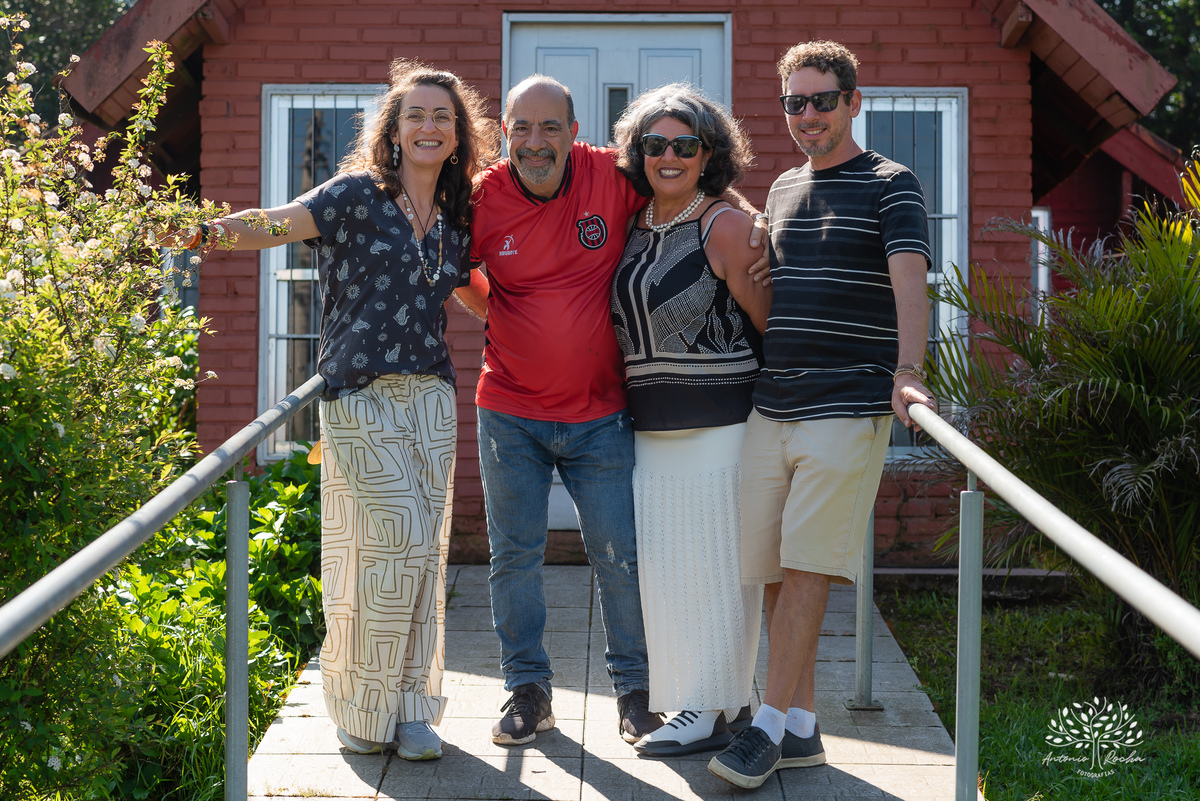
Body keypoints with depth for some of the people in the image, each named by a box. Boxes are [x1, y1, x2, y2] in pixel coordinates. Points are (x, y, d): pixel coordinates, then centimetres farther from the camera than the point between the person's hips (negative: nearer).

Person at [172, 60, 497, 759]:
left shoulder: (455, 222, 14)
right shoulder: (358, 195, -2)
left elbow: (481, 298, 29)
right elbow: (279, 225, -18)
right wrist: (212, 231, -35)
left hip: (431, 399, 5)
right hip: (361, 400, -5)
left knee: (425, 553, 5)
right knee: (397, 541, -11)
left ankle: (411, 706, 15)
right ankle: (363, 707, 5)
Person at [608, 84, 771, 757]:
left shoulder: (726, 225, -9)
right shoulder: (636, 229, 12)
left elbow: (768, 319, -6)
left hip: (719, 420, -7)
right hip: (652, 424, 8)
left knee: (711, 559, -3)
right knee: (664, 560, 10)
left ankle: (714, 710, 6)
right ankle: (728, 697, 22)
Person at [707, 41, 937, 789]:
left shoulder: (891, 186, -2)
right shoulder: (782, 189, 18)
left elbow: (909, 281, -17)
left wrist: (907, 372, -32)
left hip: (848, 410, -6)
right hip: (770, 410, 6)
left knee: (808, 571, -9)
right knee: (776, 573, 5)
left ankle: (770, 725, -4)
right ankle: (801, 728, 13)